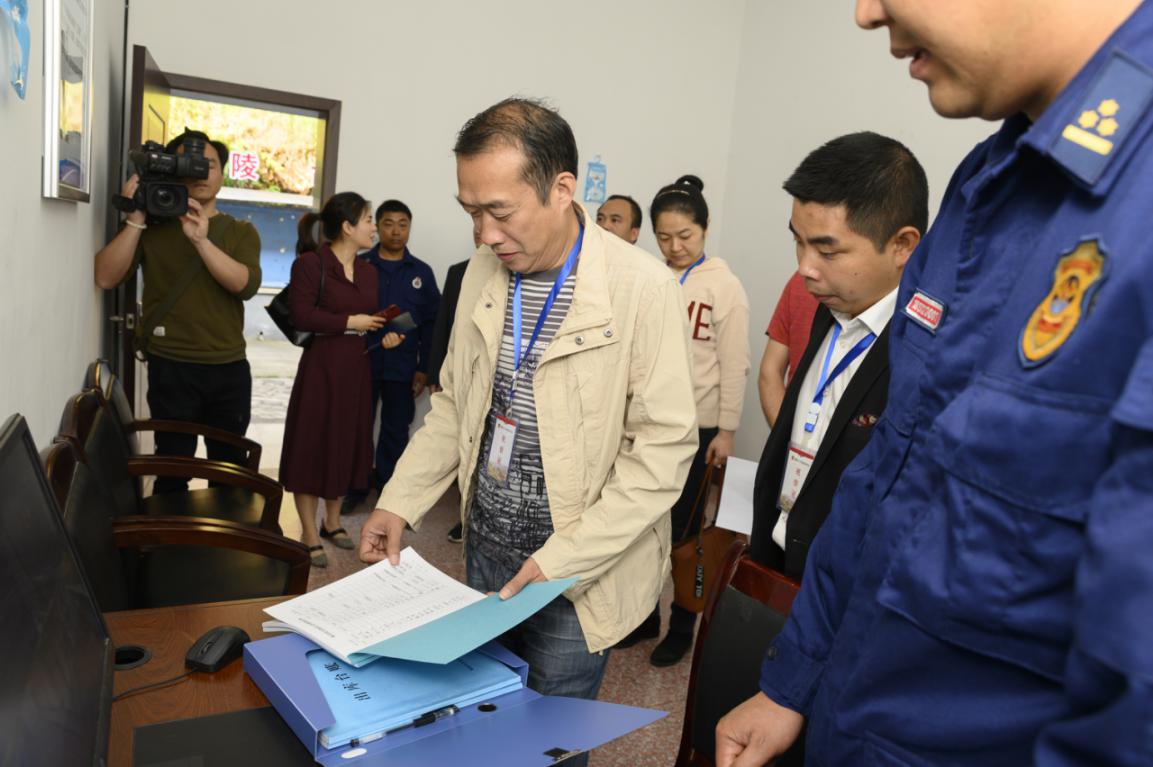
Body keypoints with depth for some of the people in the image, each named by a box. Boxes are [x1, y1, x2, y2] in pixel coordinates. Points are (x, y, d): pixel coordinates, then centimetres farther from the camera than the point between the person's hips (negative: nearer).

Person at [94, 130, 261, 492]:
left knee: (230, 468, 11)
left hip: (230, 369, 2)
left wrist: (201, 239, -24)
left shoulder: (241, 231, 7)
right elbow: (106, 277, -9)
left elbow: (247, 284, -12)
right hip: (172, 368, -2)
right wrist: (136, 218, -14)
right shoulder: (153, 226, 4)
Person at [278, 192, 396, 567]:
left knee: (347, 443, 14)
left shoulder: (367, 271, 12)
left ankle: (332, 521, 30)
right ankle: (310, 534, 12)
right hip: (321, 364, -7)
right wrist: (349, 322, -15)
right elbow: (301, 315, -19)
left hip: (356, 366, 7)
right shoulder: (310, 262, -10)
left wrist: (385, 336, -3)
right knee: (313, 445, 1)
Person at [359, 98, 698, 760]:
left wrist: (564, 559, -20)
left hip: (578, 578, -5)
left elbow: (664, 447, -17)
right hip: (486, 551, 6)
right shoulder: (485, 272, 2)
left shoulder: (643, 288, -18)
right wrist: (400, 503, 2)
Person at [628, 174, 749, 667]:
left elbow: (734, 365, -6)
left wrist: (726, 430, -9)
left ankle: (681, 627, 27)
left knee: (684, 530, 9)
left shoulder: (724, 286, -6)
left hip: (695, 427, -4)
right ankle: (645, 617, 31)